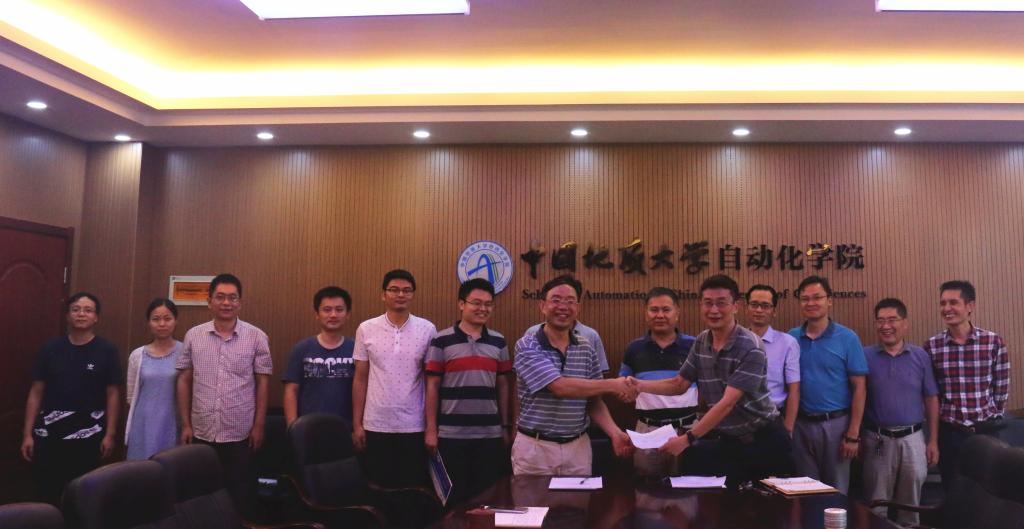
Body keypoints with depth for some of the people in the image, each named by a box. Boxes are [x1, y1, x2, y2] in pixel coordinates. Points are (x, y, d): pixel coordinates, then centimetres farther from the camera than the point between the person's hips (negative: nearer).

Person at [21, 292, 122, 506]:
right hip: (49, 432, 1)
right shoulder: (50, 349, 4)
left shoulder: (107, 351, 0)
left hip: (88, 434, -1)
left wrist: (110, 434, -5)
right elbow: (36, 392, 6)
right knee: (46, 492, 1)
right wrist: (27, 433, 2)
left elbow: (113, 394, 0)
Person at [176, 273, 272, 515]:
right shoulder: (193, 336, 2)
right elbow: (184, 381, 6)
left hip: (241, 435, -2)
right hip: (202, 433, 2)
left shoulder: (257, 337, -3)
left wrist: (259, 425, -4)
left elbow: (263, 382, -1)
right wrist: (185, 424, 3)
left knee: (240, 497, 7)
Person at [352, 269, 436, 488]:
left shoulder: (427, 329, 0)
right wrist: (357, 424, 2)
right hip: (376, 425, 0)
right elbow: (360, 379, 5)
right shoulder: (366, 329, 1)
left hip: (414, 426, 0)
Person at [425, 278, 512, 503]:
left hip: (490, 434, 3)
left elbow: (503, 386, 12)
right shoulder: (441, 341, -4)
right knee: (453, 496, 7)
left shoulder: (498, 342, 8)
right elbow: (432, 387, -2)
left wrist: (506, 426, 10)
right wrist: (431, 429, -5)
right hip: (452, 433, -3)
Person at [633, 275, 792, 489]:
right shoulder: (701, 342, 0)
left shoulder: (750, 348, -22)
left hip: (763, 440, -5)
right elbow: (679, 384, 9)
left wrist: (687, 439, -31)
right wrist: (640, 385, -7)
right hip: (727, 439, 5)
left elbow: (727, 404, -27)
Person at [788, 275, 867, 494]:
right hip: (800, 424, 2)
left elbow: (859, 388, -5)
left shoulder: (847, 338, -4)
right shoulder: (791, 338, 3)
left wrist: (853, 434, -10)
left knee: (837, 491, 9)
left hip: (836, 424, -2)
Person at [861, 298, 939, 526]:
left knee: (910, 505, 13)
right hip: (877, 440, -1)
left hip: (912, 439, 1)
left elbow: (931, 399, 5)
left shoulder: (921, 356, 2)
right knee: (877, 507, 8)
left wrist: (933, 441, 2)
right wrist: (855, 438, 0)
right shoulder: (865, 356, -2)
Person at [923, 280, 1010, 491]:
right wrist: (944, 417, 5)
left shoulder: (994, 342, -5)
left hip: (987, 431, 0)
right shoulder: (931, 346, -3)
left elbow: (1001, 389, 2)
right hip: (949, 433, 0)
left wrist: (990, 418, 4)